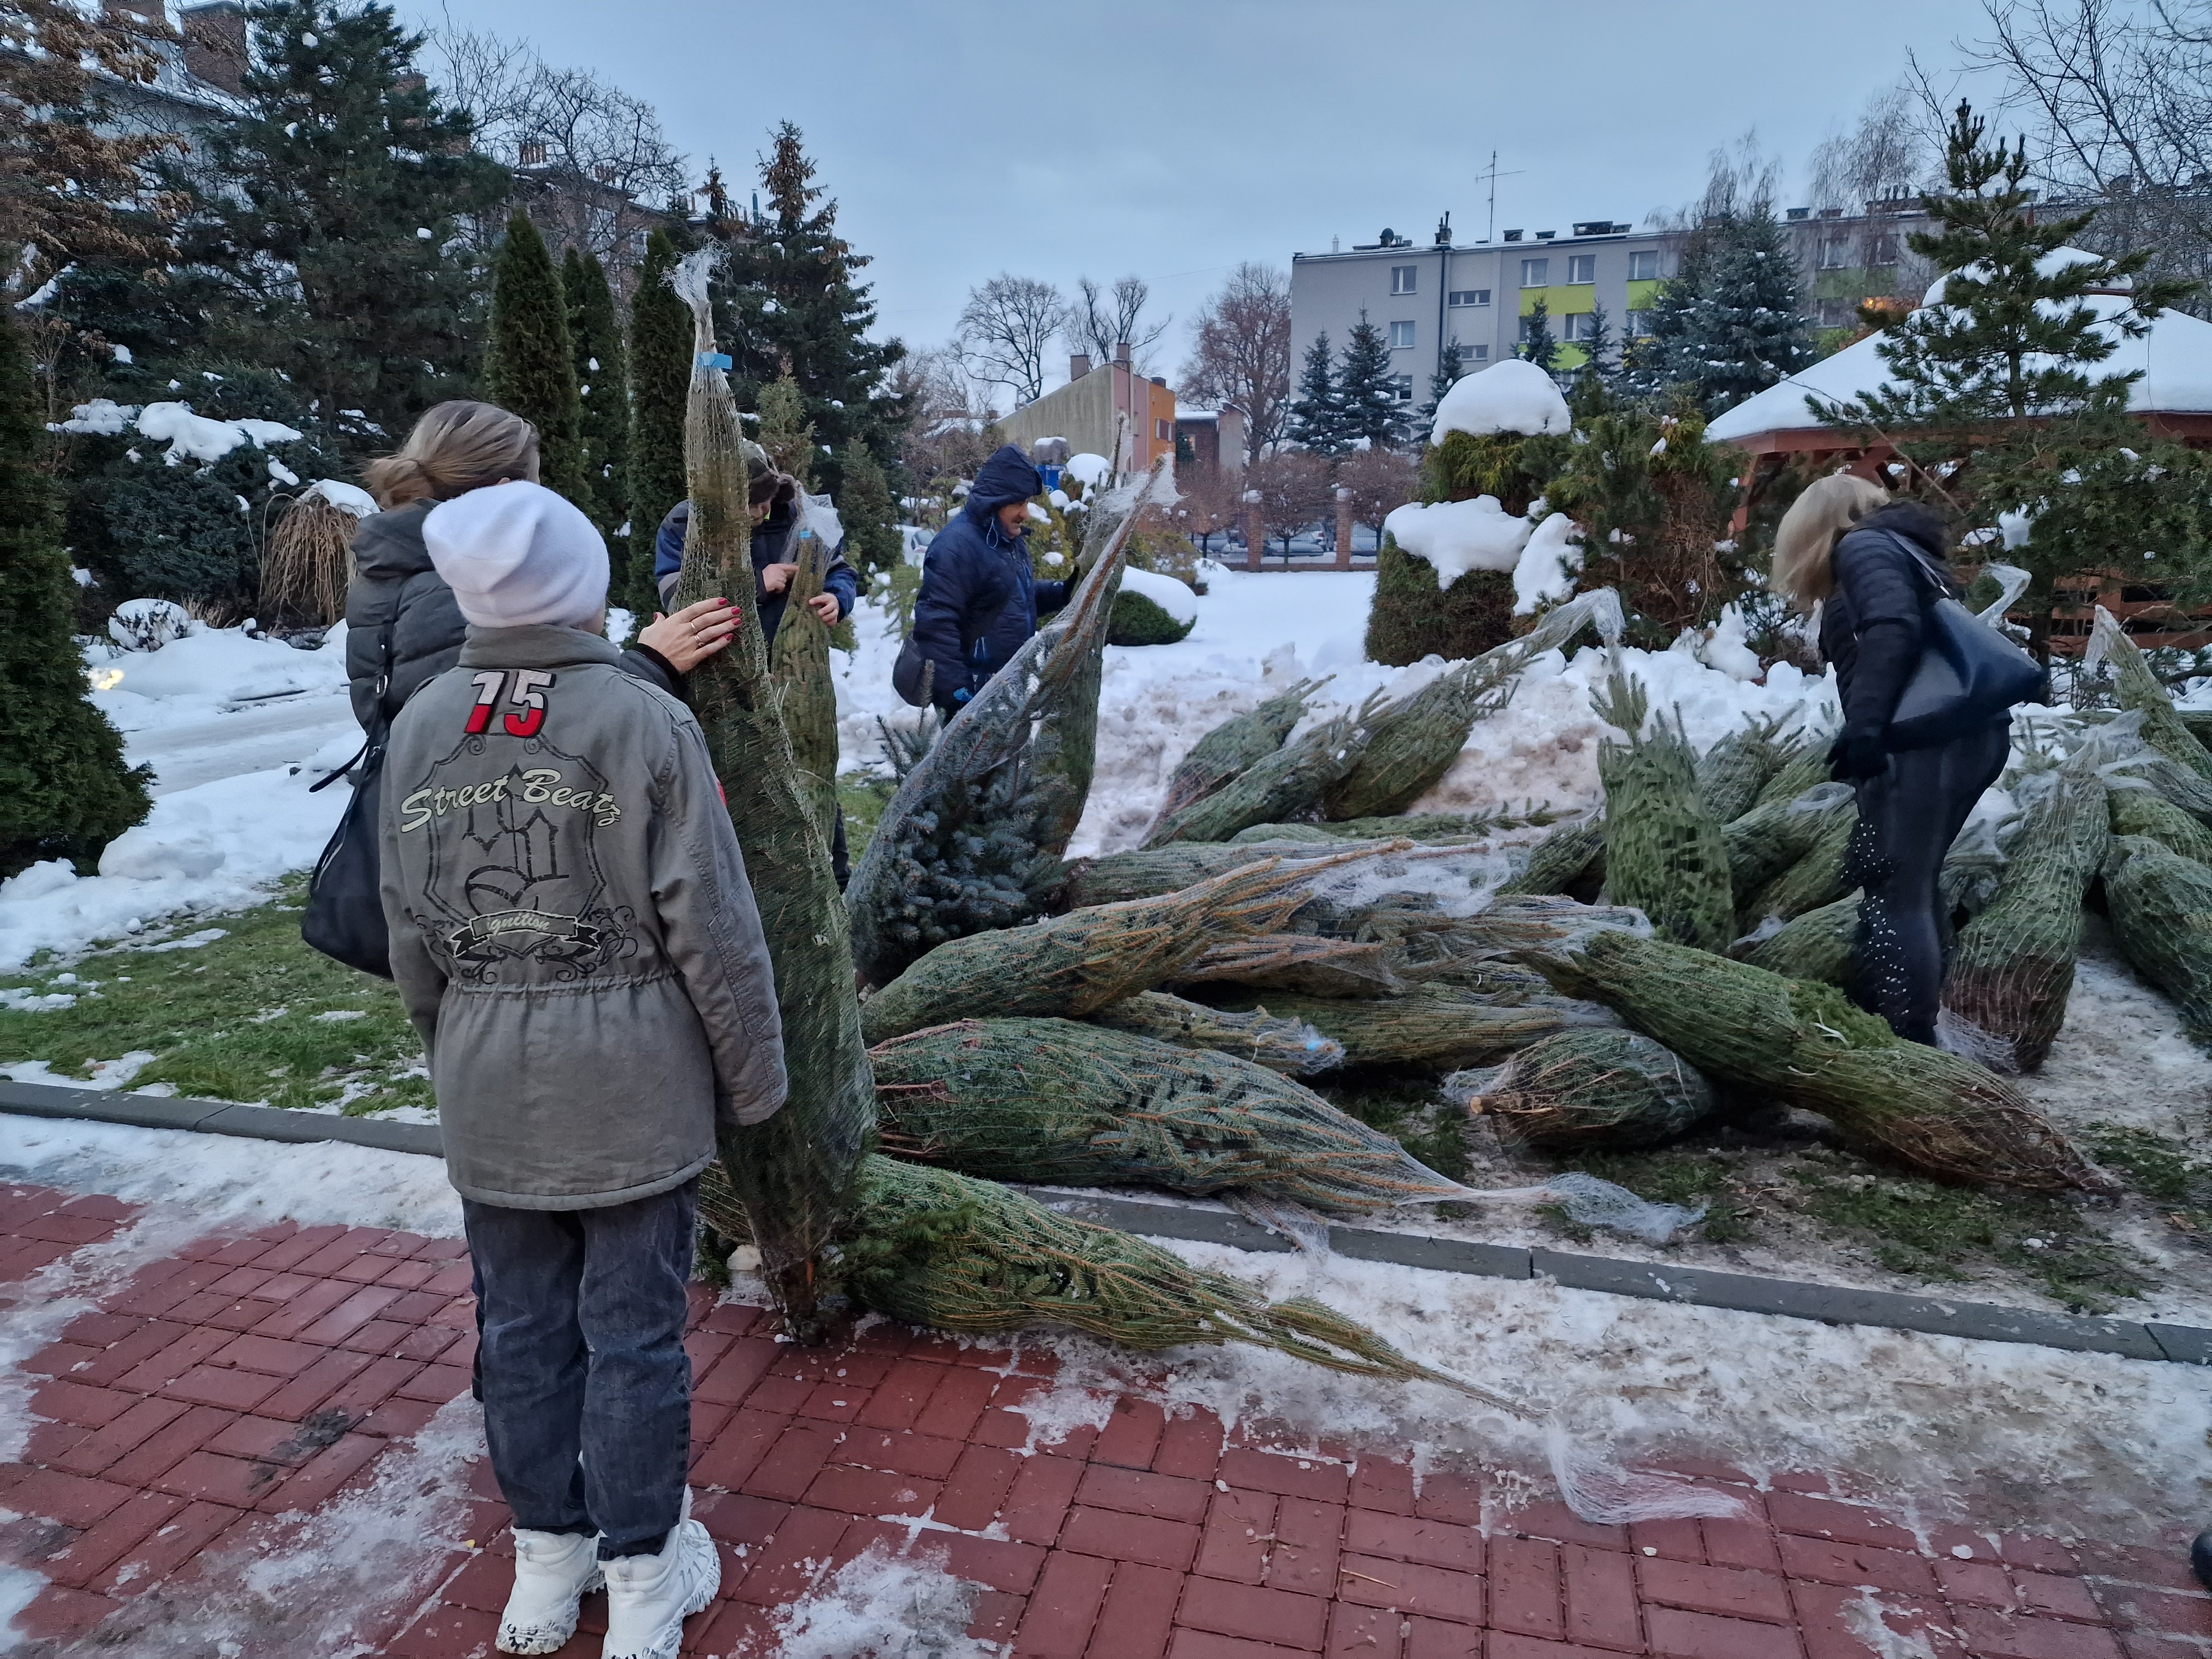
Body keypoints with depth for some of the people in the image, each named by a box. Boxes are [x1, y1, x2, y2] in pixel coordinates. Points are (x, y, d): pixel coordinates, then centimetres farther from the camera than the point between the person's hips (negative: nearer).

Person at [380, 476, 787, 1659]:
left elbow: (411, 933, 7)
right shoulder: (644, 721, -15)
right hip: (632, 1083, -4)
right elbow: (711, 926, -13)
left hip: (487, 1091, 5)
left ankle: (546, 1562, 35)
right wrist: (753, 1075, -1)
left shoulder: (419, 728, 0)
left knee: (524, 1326, 17)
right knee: (634, 1331, 9)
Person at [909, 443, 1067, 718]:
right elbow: (935, 624, -27)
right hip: (974, 698, -10)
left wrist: (1063, 592, 6)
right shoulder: (956, 545, -21)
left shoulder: (1011, 538, 11)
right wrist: (954, 692, -28)